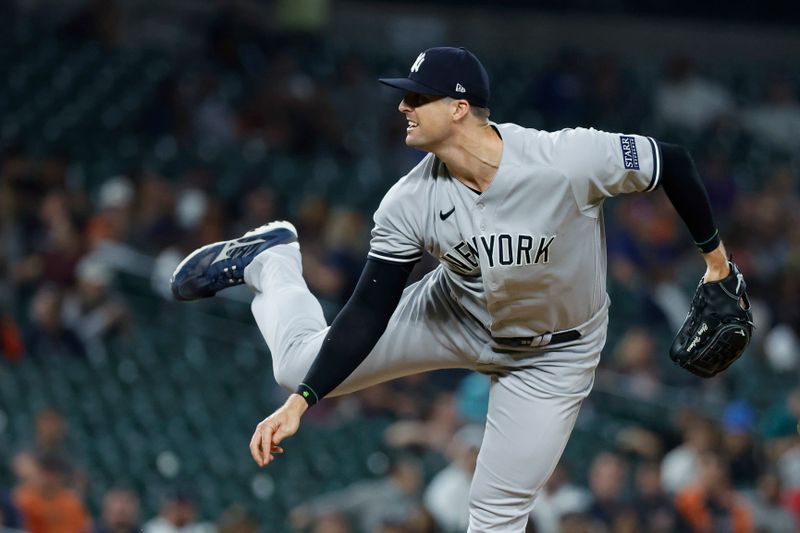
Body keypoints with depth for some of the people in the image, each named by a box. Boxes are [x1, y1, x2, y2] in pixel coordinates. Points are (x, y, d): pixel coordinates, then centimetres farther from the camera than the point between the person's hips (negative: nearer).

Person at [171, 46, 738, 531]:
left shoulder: (568, 159, -35)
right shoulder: (411, 203, -23)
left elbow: (671, 161, -20)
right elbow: (368, 314, -17)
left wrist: (713, 252, -7)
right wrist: (300, 403, -24)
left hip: (555, 353, -2)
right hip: (459, 317, 3)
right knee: (302, 364, 2)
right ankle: (269, 261, 34)